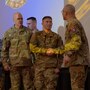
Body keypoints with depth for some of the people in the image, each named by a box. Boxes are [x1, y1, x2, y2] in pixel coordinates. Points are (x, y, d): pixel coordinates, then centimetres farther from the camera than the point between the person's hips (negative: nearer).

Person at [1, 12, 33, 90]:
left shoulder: (28, 32, 6)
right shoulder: (8, 33, 3)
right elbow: (4, 50, 3)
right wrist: (5, 63, -3)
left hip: (26, 63, 1)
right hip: (14, 64, -1)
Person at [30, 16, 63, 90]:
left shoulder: (57, 37, 9)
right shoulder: (36, 35, 9)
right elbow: (32, 47, -5)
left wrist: (58, 66, -2)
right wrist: (45, 51, -13)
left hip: (51, 66, -1)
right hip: (39, 65, 1)